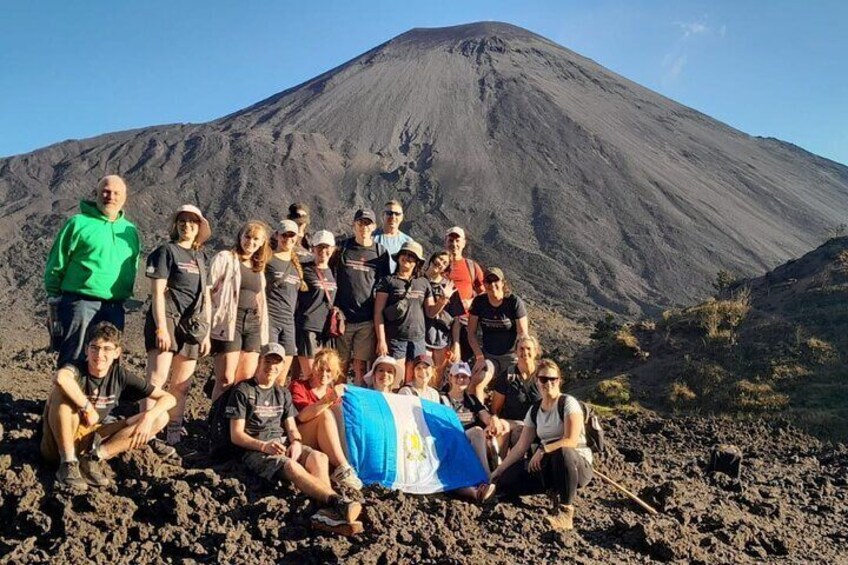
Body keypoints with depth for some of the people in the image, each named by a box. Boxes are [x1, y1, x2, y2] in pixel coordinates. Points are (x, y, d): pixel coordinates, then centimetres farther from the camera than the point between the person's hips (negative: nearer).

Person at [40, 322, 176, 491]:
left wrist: (148, 417, -25)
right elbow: (60, 378, -43)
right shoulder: (76, 368, -15)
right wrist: (88, 408, -31)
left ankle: (95, 456, -19)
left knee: (160, 418, -10)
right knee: (61, 390, -30)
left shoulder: (121, 376, -4)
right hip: (59, 443, -3)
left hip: (91, 441, 4)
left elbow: (169, 398, -6)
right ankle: (68, 463, -23)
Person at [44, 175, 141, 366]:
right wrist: (54, 299, -3)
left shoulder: (130, 230, 13)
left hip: (114, 308, 5)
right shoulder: (79, 223, -1)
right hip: (80, 304, -5)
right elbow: (56, 264, -1)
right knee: (72, 363, 0)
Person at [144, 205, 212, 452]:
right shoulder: (166, 251, 1)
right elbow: (157, 291, -7)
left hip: (192, 324, 6)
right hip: (167, 318, -6)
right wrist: (160, 327, -16)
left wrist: (207, 333, 13)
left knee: (181, 385, 8)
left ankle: (174, 435, 15)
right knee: (157, 377, -15)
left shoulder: (199, 258, 18)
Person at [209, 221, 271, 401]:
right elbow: (209, 289, -4)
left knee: (246, 380, 3)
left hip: (252, 323, 6)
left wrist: (263, 332, 15)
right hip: (229, 321, -6)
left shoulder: (258, 268, 20)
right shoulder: (225, 258, 2)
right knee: (226, 380, -7)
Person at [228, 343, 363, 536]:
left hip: (283, 444, 5)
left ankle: (328, 512, -50)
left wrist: (296, 443, -10)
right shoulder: (243, 391, 5)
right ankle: (337, 502, -55)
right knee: (292, 466, -37)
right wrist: (264, 446, -19)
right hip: (254, 449, -5)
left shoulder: (283, 393, 22)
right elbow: (236, 435, -2)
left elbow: (292, 428, 15)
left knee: (318, 457, -28)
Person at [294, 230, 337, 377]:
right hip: (307, 326, -5)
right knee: (309, 374, -6)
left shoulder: (332, 273, 14)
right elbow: (295, 298, -3)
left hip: (325, 327, 5)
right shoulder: (305, 271, -2)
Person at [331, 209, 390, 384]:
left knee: (361, 366, 2)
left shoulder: (380, 252, 7)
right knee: (341, 365, 4)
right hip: (343, 316, 0)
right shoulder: (342, 247, 7)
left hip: (367, 319, 0)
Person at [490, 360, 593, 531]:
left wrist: (542, 451, -23)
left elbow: (571, 441, -22)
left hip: (578, 465, -5)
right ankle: (554, 492, 4)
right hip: (548, 467, 5)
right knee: (505, 481, -13)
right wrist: (496, 473, 1)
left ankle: (565, 511, -23)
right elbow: (520, 448, 5)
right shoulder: (534, 411, 6)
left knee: (562, 452, -42)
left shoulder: (568, 403, -11)